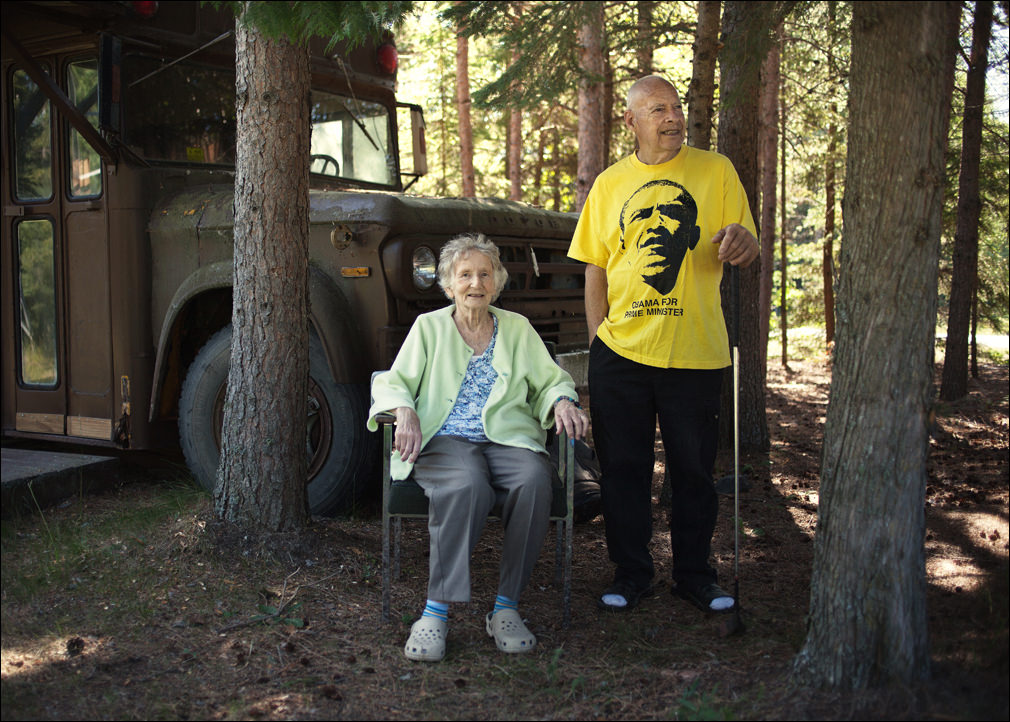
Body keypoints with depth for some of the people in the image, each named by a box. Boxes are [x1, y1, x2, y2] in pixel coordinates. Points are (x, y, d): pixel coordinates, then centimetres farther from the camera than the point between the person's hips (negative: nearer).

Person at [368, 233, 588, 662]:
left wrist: (563, 402, -7)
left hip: (507, 439, 2)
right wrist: (405, 412, -15)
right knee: (467, 486, -38)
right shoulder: (429, 327, 16)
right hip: (444, 439, -1)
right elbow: (392, 383, 8)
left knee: (535, 479, -34)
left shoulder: (517, 328, 20)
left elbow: (551, 380, 17)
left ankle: (505, 609, -26)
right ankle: (436, 613, -32)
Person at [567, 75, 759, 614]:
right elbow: (595, 270, 10)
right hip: (621, 350, 1)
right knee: (623, 468, 8)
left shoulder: (716, 171, 4)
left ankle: (695, 574, 25)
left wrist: (743, 240, -21)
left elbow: (747, 254, 4)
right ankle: (631, 573, 23)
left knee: (693, 469, 8)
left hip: (695, 352, -1)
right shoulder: (609, 185, 9)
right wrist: (597, 340, 2)